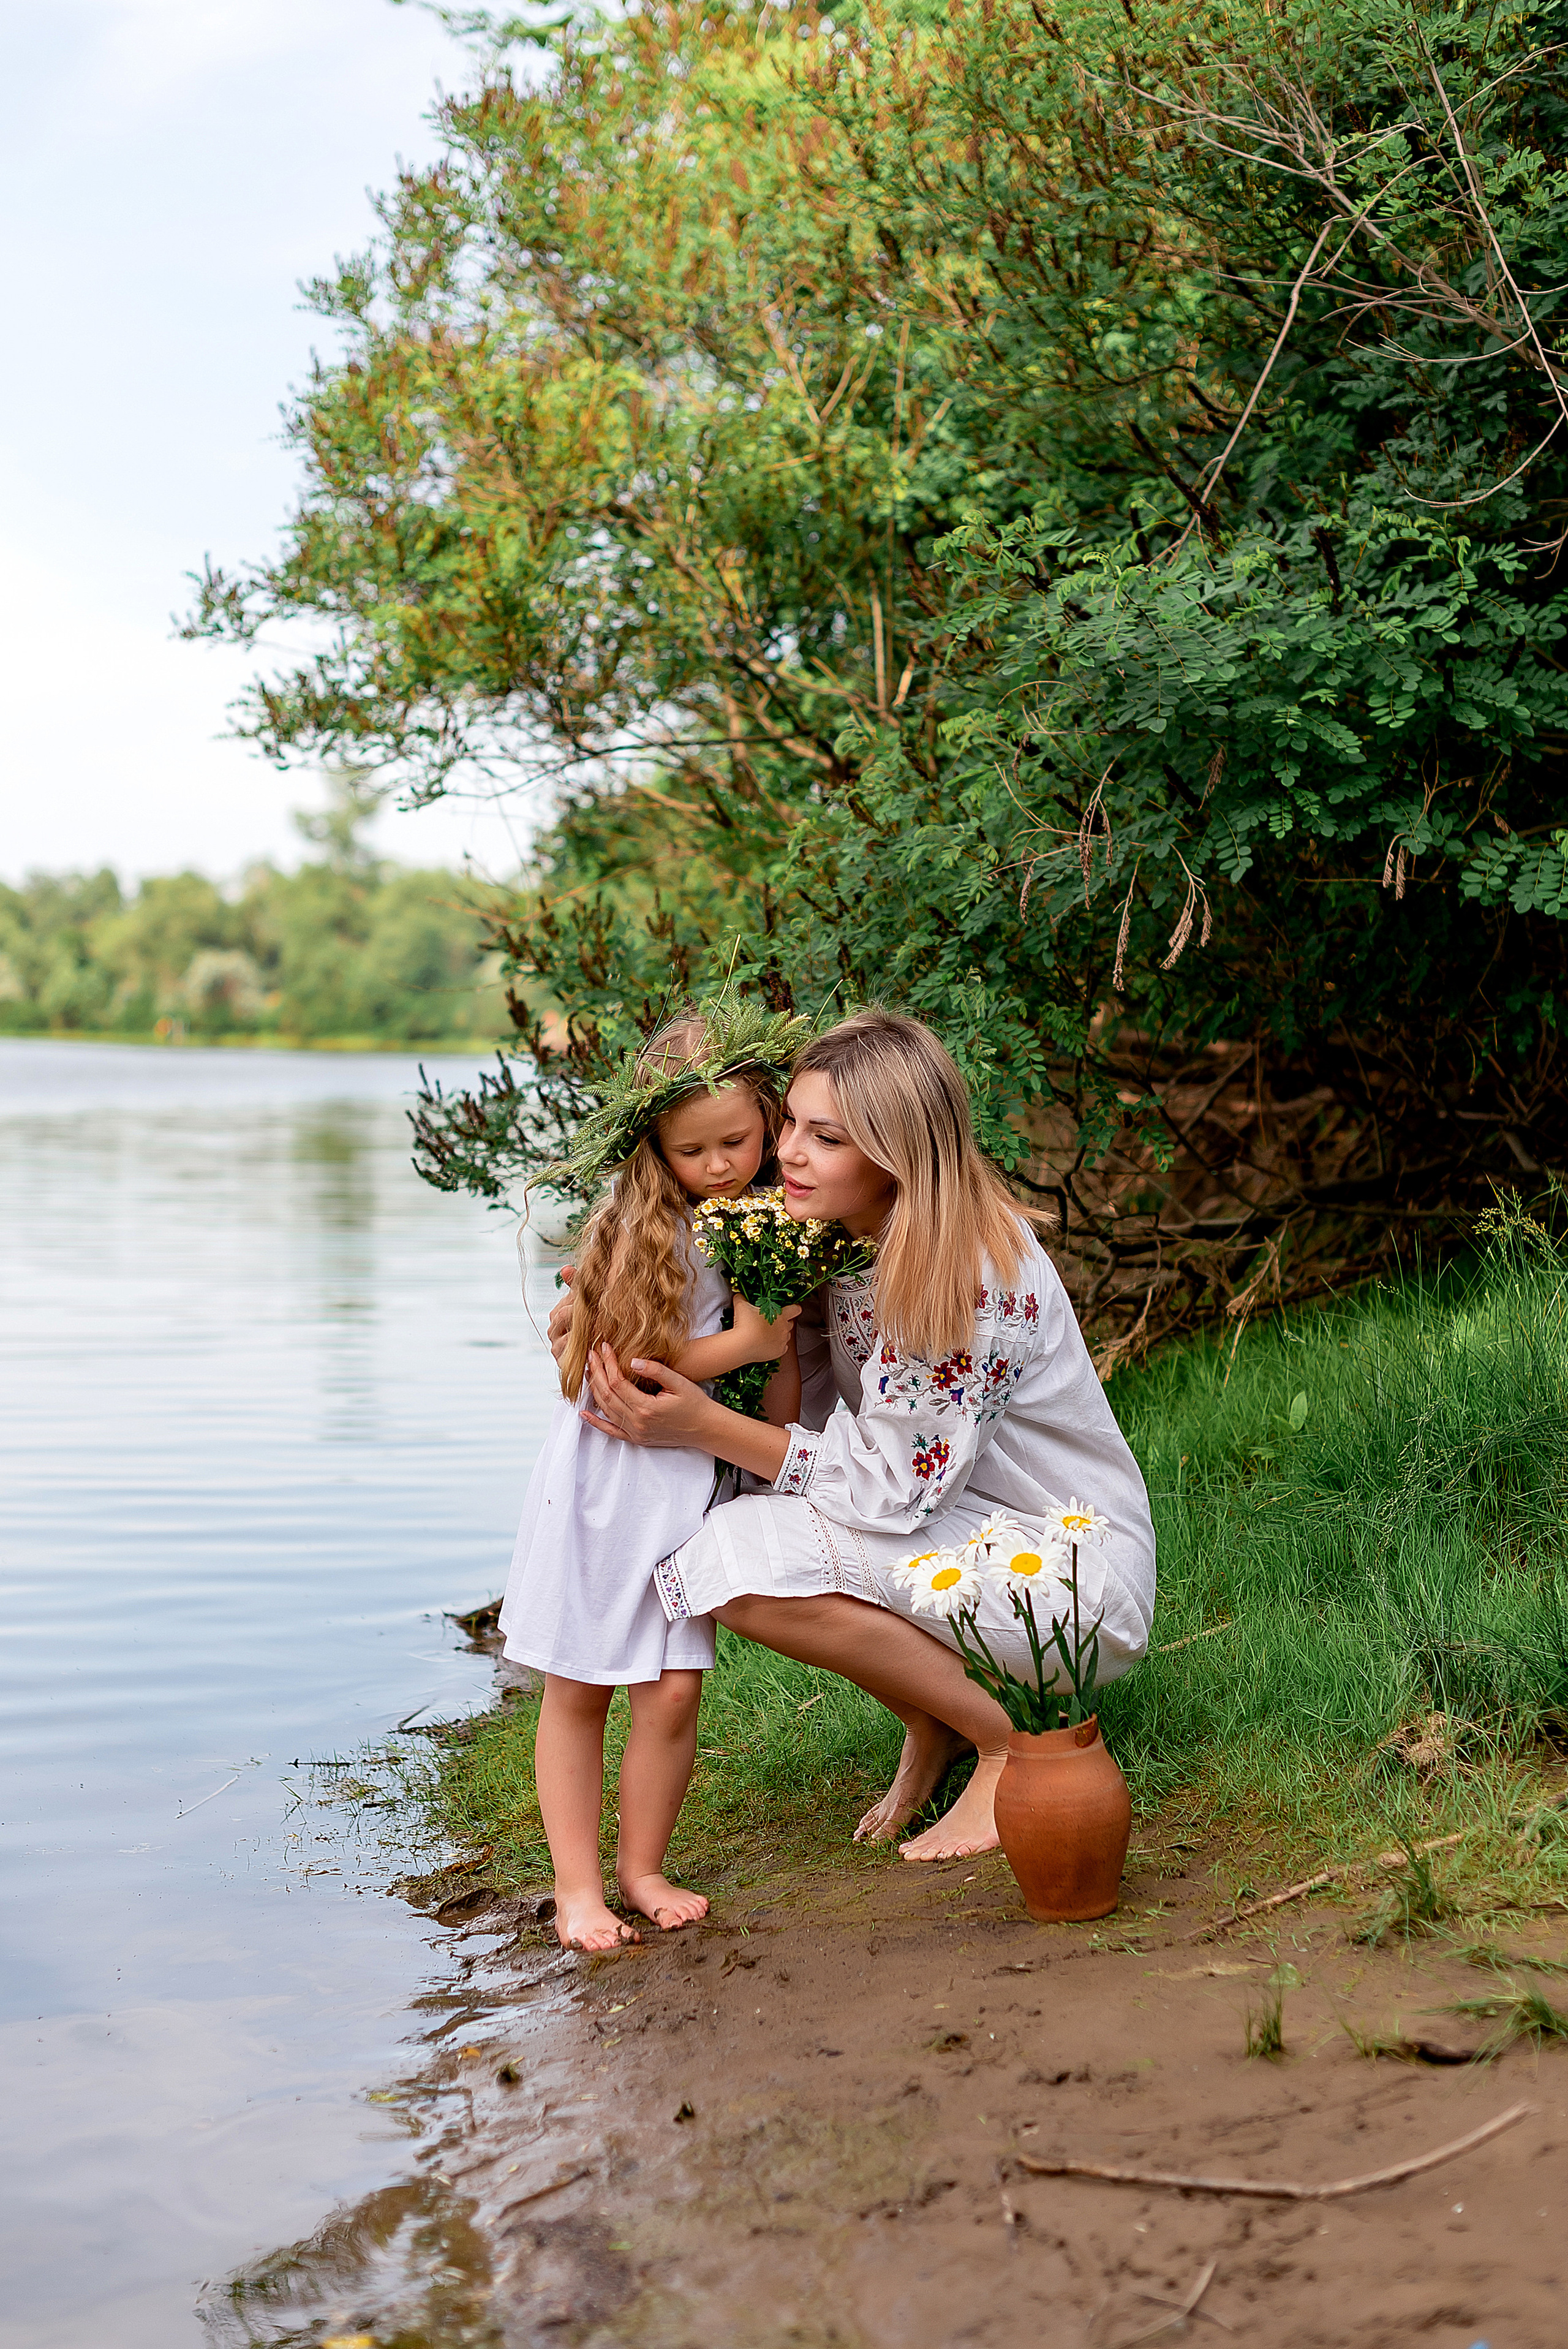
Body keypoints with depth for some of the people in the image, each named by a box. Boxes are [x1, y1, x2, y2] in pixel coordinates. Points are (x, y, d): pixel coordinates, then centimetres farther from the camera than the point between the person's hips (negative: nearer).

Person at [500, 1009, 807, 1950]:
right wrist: (745, 1343, -15)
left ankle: (643, 1866, 19)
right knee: (577, 1689, 5)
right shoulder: (644, 1229, -12)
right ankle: (578, 1881, 17)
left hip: (697, 1482, 4)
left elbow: (784, 1363, 14)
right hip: (605, 1476, -3)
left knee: (674, 1692, -1)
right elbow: (626, 1368, -14)